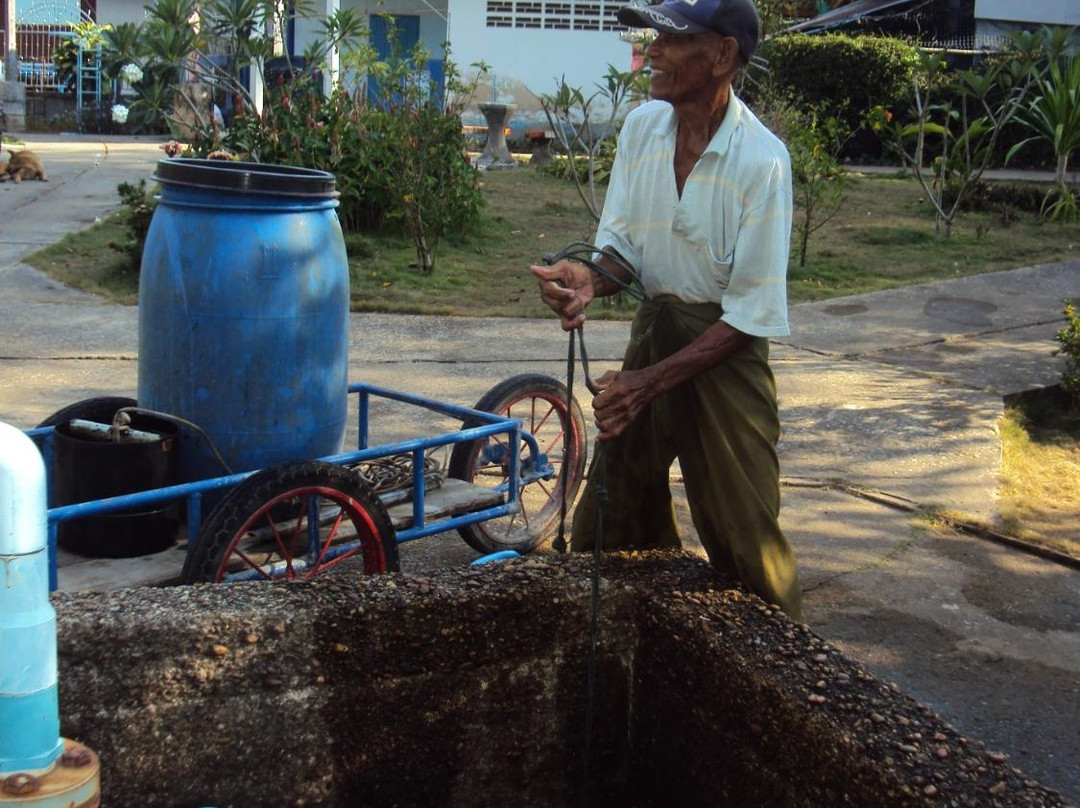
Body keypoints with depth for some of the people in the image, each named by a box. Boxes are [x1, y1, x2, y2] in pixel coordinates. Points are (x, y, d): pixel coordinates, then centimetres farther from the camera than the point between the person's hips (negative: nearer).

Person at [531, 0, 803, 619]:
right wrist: (590, 280, -19)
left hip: (724, 348, -6)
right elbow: (624, 245, 5)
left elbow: (751, 316, -19)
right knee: (613, 517, 14)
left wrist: (650, 381, -24)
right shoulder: (643, 127, -4)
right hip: (653, 329, 6)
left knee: (743, 534, 2)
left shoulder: (761, 161, -22)